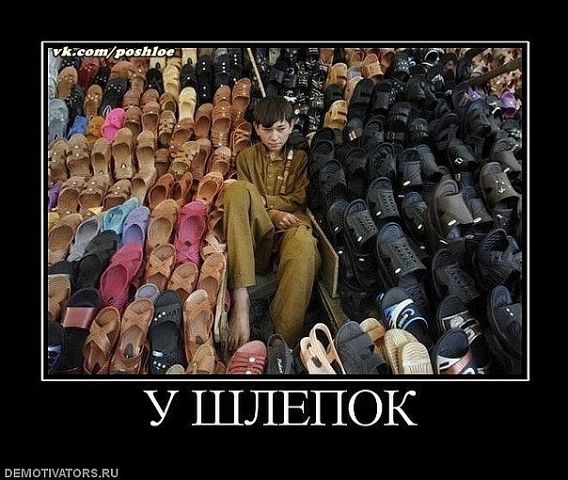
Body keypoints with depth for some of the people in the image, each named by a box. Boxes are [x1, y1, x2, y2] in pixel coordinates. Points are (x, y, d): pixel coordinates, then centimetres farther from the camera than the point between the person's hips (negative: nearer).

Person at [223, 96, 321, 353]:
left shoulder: (300, 158, 22)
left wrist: (261, 200, -4)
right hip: (257, 234, 1)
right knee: (237, 189, -32)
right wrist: (273, 213, -10)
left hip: (291, 227, 0)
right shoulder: (246, 157, 21)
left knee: (303, 243, -40)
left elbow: (299, 201, 9)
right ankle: (240, 299, -43)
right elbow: (241, 200, 8)